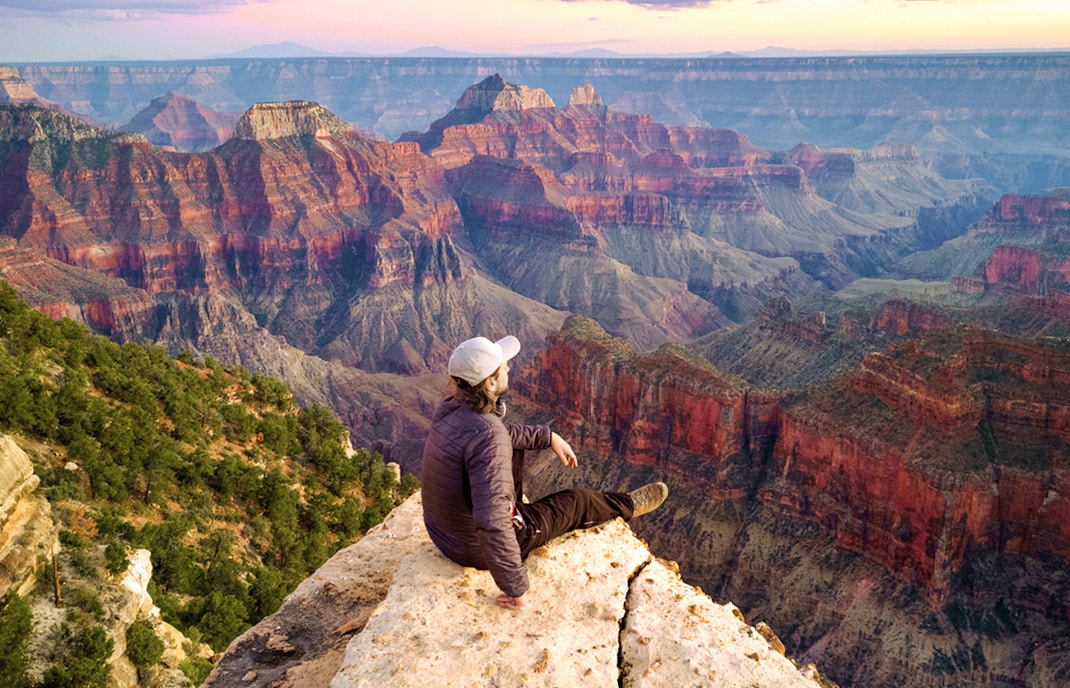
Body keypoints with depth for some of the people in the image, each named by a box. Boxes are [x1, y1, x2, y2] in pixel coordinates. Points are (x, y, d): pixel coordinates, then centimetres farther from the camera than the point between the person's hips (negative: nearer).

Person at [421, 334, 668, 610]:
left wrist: (547, 436, 11)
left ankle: (515, 503, 49)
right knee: (575, 503, 14)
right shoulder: (489, 439, -37)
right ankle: (628, 505, 44)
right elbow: (491, 524, -41)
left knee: (515, 446, 21)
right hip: (480, 549, -7)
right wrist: (515, 587, -30)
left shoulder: (448, 409, -10)